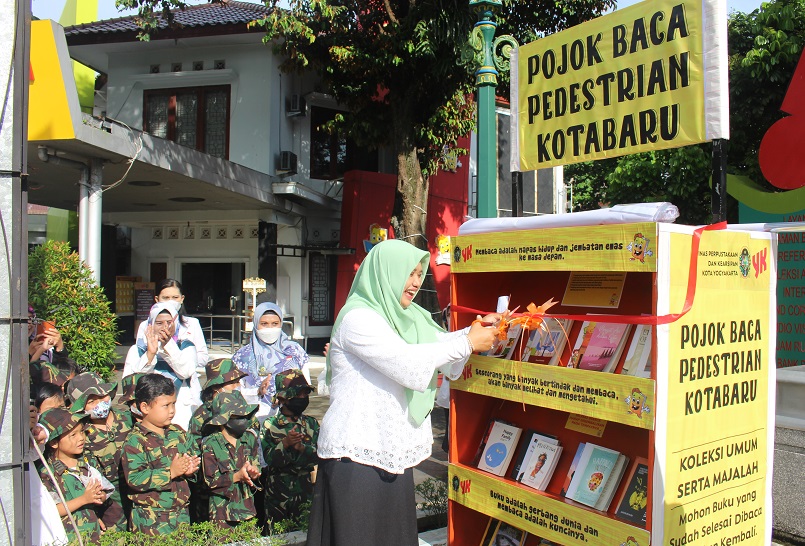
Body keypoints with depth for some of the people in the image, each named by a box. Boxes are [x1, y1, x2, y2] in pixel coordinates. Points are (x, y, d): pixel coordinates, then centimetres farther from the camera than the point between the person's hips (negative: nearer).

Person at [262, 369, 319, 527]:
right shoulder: (270, 425, -2)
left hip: (306, 490, 2)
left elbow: (319, 455, -4)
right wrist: (285, 443, -27)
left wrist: (302, 447, -21)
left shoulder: (311, 423, 6)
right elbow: (269, 458, -12)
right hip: (278, 491, -2)